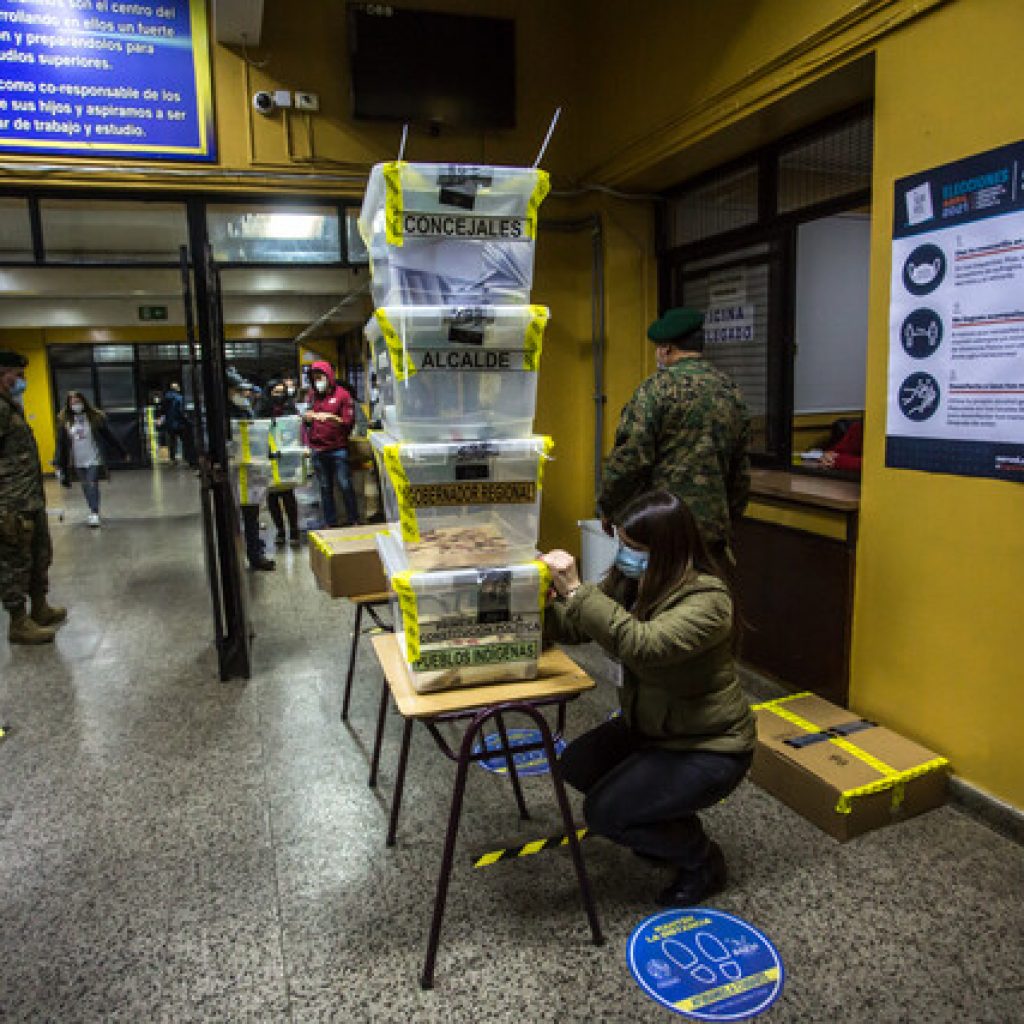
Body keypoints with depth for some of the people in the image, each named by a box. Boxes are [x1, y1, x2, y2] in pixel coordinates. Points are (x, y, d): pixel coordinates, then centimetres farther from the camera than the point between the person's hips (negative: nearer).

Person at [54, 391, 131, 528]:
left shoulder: (95, 417, -5)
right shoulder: (64, 421, 1)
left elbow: (110, 436, -2)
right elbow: (61, 443, 1)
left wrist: (123, 453, 1)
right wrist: (58, 462, -4)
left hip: (94, 459, -3)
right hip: (78, 462, 3)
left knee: (92, 485, -9)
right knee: (86, 488, 9)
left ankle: (95, 514, -5)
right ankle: (94, 512, 21)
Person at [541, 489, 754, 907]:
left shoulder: (707, 599, -29)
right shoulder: (628, 579, -6)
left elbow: (643, 645, -45)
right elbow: (573, 627, -4)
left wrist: (575, 591, -45)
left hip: (710, 746, -8)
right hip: (649, 725, 8)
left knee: (604, 812, -15)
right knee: (576, 766, 0)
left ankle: (703, 861, 12)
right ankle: (665, 826, 22)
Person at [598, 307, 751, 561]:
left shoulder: (657, 387, -9)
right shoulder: (731, 391, 12)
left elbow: (630, 457, -15)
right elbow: (742, 468, 17)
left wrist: (607, 507, -2)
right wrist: (730, 518, 26)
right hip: (715, 525, 7)